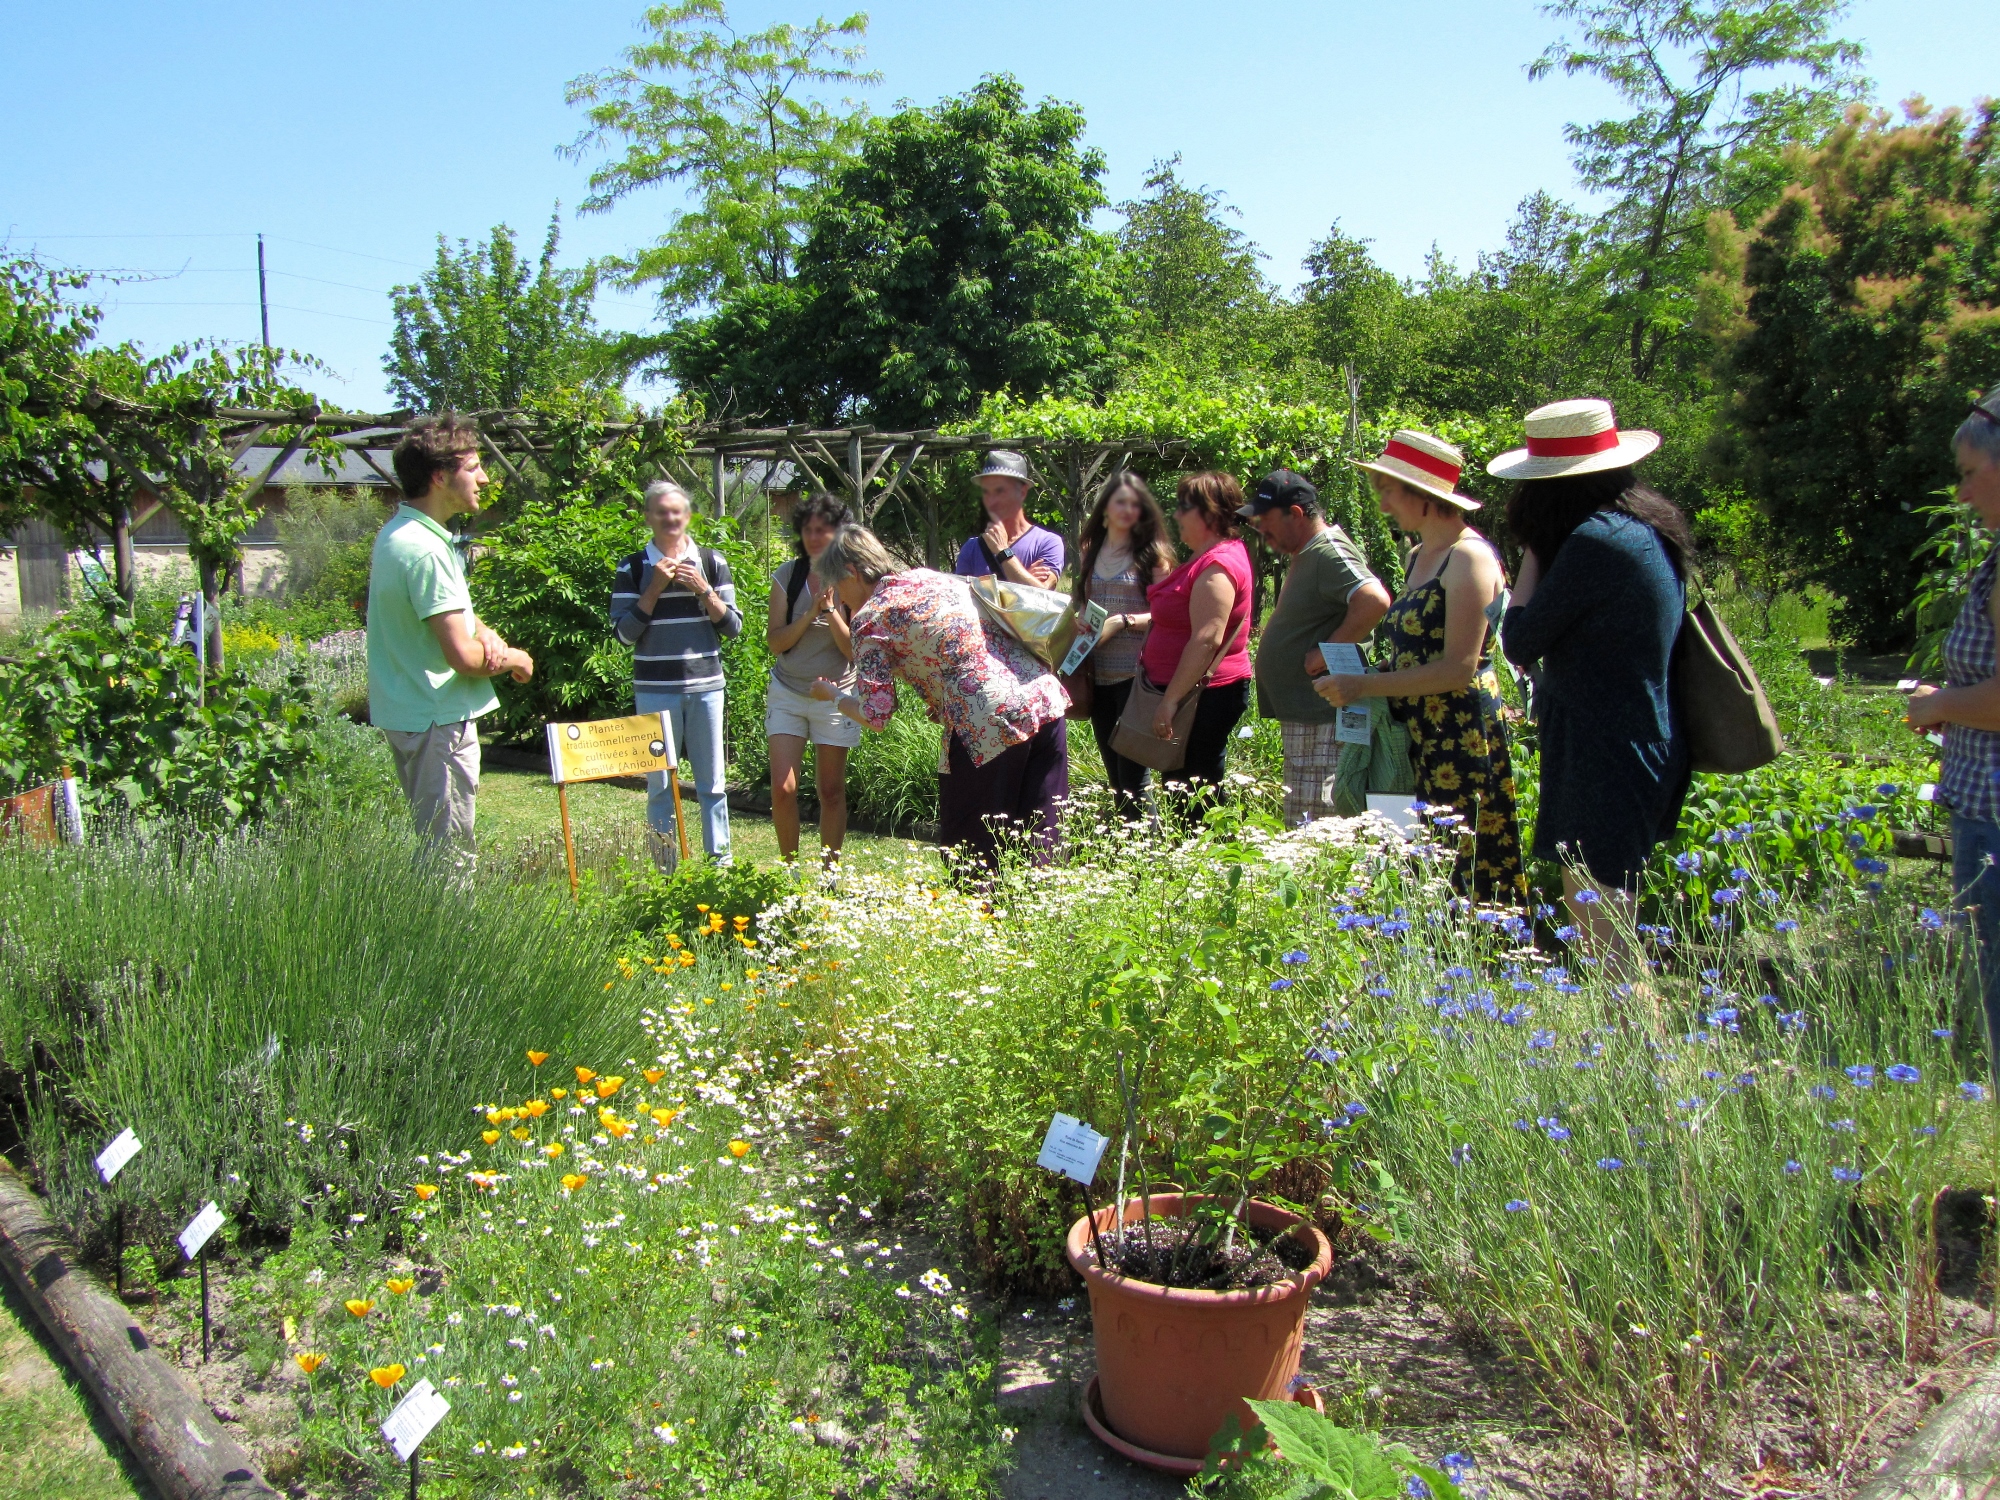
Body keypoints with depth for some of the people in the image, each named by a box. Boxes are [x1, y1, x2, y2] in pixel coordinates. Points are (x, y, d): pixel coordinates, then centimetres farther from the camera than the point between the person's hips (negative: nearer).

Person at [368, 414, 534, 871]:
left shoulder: (396, 532, 10)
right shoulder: (425, 549, -22)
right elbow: (463, 656, -25)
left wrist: (484, 634, -1)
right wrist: (513, 658, -5)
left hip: (408, 712, 10)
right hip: (439, 719, -10)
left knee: (432, 844, 19)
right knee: (450, 858, -3)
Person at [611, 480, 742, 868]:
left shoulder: (712, 562, 5)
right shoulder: (632, 568, 3)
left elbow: (733, 626, 2)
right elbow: (625, 633, -4)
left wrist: (702, 589, -11)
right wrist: (655, 588, -11)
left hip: (706, 686, 1)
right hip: (655, 690, -1)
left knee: (711, 782, 6)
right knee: (660, 784, 3)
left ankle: (721, 860, 15)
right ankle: (665, 869, 10)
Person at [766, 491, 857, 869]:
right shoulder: (786, 576, 0)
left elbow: (855, 649, -7)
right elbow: (774, 641, -5)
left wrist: (831, 612, -21)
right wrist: (810, 615, -17)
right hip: (787, 693, 1)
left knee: (832, 791, 4)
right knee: (782, 789, -6)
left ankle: (829, 870, 18)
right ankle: (788, 868, 10)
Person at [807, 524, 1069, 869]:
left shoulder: (871, 618, 0)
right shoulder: (929, 576, 20)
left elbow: (875, 715, 0)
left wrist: (831, 693, 13)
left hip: (989, 725, -7)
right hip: (1045, 698, 7)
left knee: (971, 850, 9)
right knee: (1038, 841, 13)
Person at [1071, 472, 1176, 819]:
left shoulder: (1152, 552, -1)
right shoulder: (1092, 552, 14)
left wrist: (1122, 621, -19)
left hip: (1135, 673, -6)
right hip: (1098, 672, 6)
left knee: (1132, 775, -9)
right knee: (1113, 773, 11)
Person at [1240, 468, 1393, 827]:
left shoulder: (1329, 553, -16)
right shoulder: (1304, 554, 16)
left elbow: (1375, 601, -32)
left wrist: (1327, 653, -25)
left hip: (1320, 714, -11)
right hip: (1302, 713, 11)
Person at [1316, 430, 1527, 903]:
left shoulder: (1469, 558, -13)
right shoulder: (1419, 557, 15)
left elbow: (1458, 668, -19)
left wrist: (1364, 685, -16)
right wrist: (1352, 677, 7)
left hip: (1460, 739, -9)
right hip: (1415, 737, 9)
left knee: (1453, 877, -6)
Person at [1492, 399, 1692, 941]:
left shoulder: (1594, 540, -19)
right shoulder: (1648, 526, 10)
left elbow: (1519, 642, -13)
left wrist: (1533, 550, -5)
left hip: (1604, 763, -10)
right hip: (1646, 748, 10)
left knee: (1601, 945, -4)